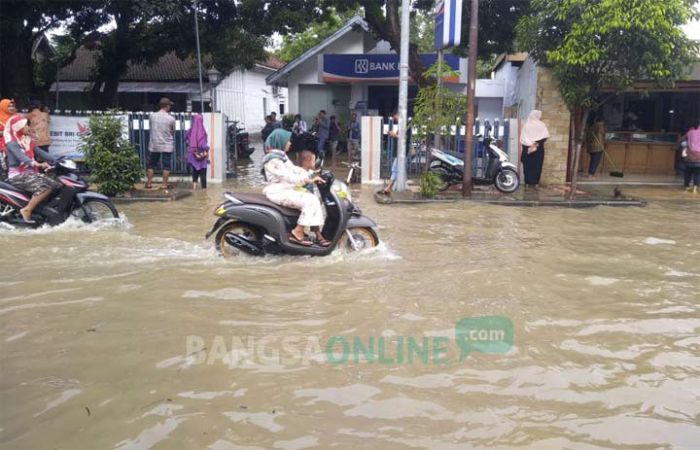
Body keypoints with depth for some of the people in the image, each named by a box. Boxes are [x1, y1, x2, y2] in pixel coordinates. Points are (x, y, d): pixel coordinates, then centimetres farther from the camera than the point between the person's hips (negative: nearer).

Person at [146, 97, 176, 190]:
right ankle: (164, 185, 5)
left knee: (151, 165, 13)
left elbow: (152, 128, 10)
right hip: (167, 146, -3)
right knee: (166, 166, 4)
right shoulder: (171, 119, -9)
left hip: (154, 145, 3)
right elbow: (173, 132, 3)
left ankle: (149, 183, 17)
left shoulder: (152, 116, -2)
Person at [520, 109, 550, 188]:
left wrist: (527, 144, -5)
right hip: (538, 149, -1)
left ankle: (528, 182, 6)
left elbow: (522, 138, -5)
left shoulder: (526, 125, 0)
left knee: (527, 166, 6)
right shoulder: (541, 124, -3)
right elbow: (545, 136, -9)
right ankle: (535, 183, 4)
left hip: (527, 148, 1)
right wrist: (537, 143, -6)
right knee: (537, 166, 5)